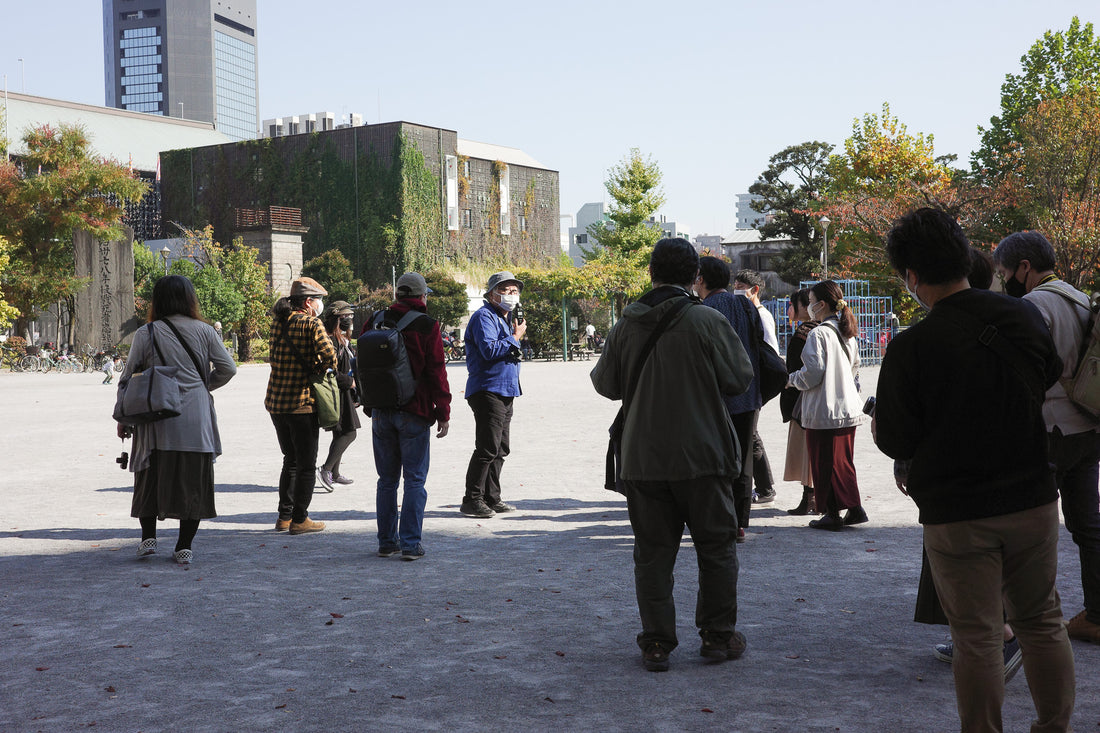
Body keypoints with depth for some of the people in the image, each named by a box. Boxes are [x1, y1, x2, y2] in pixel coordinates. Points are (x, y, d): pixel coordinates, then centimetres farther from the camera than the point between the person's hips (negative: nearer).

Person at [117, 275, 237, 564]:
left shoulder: (145, 334, 0)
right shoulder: (203, 331, 2)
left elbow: (128, 378, 2)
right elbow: (228, 368, 2)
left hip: (157, 419, 0)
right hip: (195, 419, 0)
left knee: (151, 478, 16)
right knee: (193, 480, 7)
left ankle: (148, 538, 14)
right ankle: (184, 547, 8)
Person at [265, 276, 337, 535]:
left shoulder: (278, 321, 8)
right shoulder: (310, 324, -12)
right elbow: (329, 355, -21)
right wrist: (321, 370, -1)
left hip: (276, 403, 7)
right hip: (302, 403, -7)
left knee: (290, 460, 19)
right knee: (306, 464, 3)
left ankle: (284, 516, 22)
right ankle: (299, 520, 6)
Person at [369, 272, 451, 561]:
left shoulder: (376, 322, 7)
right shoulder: (427, 326, -7)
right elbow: (436, 371, -9)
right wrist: (443, 412, -3)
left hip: (381, 413, 4)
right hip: (414, 413, -4)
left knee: (387, 480, 13)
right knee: (414, 480, 1)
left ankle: (387, 541, 16)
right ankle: (410, 544, -2)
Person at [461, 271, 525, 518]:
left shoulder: (507, 318, 20)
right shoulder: (484, 316, -11)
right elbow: (489, 350, -23)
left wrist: (515, 348, 7)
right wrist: (515, 338, -13)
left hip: (505, 391, 10)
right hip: (487, 390, -10)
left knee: (500, 449, 13)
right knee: (487, 448, -11)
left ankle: (492, 498, 20)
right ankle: (472, 500, -5)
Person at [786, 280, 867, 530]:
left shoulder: (818, 335, -15)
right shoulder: (846, 332, 9)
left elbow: (813, 372, -18)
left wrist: (791, 379, -2)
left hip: (823, 410, -8)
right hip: (848, 406, 8)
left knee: (824, 463, 2)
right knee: (843, 460, 16)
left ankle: (832, 514, 6)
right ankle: (854, 508, 15)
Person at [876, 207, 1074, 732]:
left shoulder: (912, 346, -18)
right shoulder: (1026, 319, -4)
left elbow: (893, 442, -12)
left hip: (956, 513, -4)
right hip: (1034, 499, 4)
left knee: (977, 636, 5)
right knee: (1042, 623, 18)